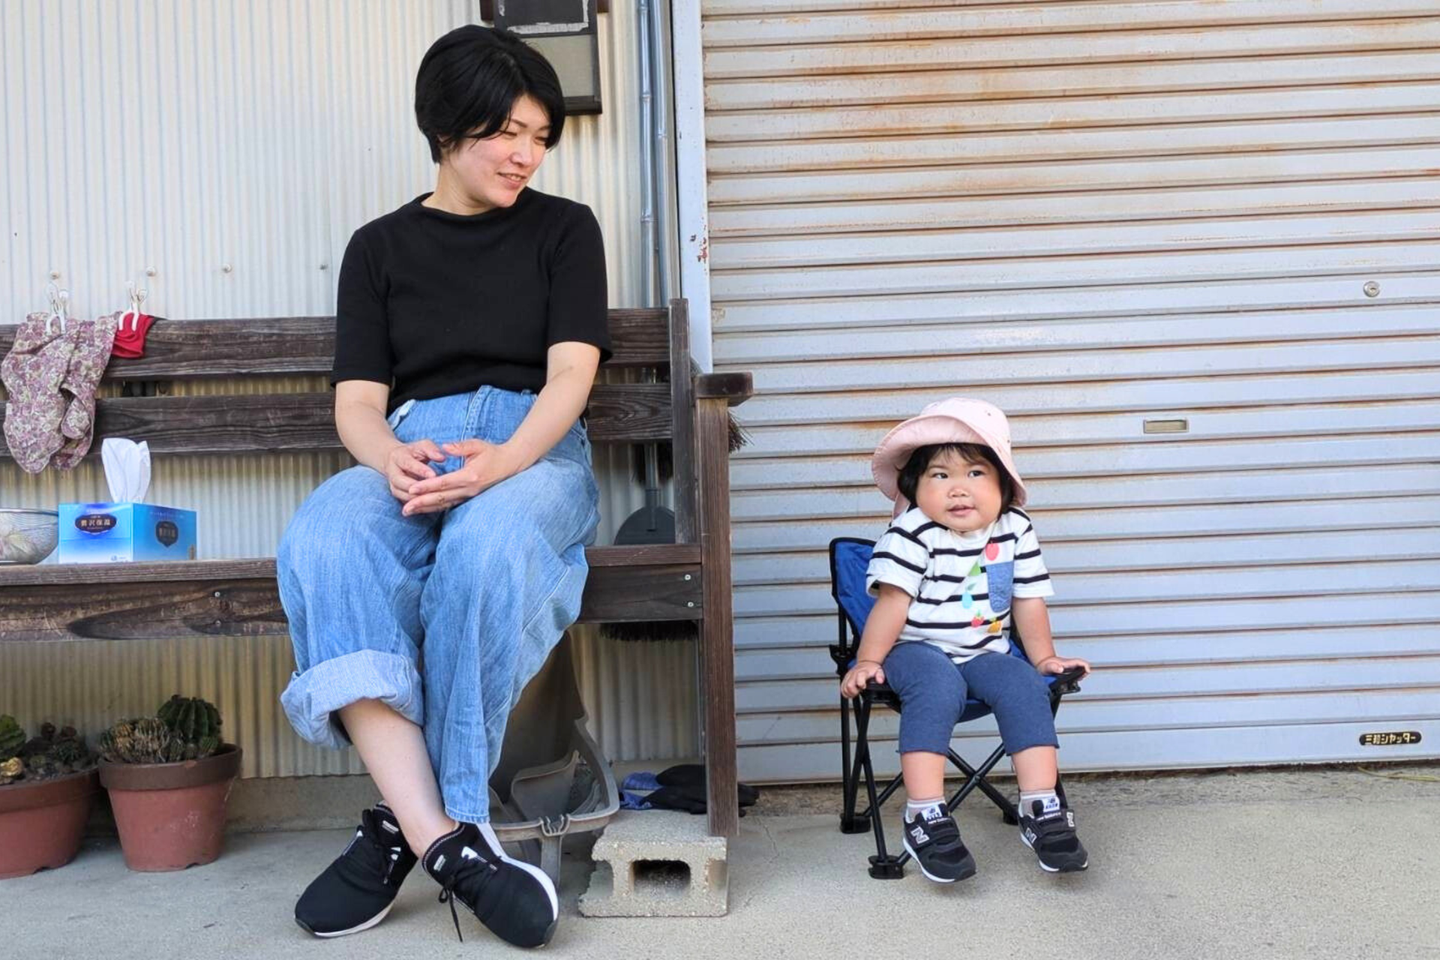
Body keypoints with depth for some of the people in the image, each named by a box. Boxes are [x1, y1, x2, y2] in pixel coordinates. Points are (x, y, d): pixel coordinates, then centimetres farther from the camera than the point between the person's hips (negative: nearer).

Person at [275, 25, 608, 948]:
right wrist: (393, 458, -19)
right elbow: (357, 402, 7)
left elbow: (571, 373, -1)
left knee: (485, 546, -38)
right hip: (409, 449, 2)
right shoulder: (379, 247, 18)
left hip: (534, 448, -1)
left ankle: (409, 826, -25)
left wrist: (504, 460, -23)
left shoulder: (565, 228, 14)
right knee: (320, 545, -34)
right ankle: (447, 837, -39)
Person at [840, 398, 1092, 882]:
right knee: (938, 688, -33)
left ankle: (1041, 808, -14)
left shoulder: (1016, 530, 0)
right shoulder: (911, 534, -14)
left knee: (1025, 686, -21)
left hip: (985, 652, 5)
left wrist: (1044, 657, 8)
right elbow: (892, 601, -15)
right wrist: (867, 662, -18)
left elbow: (1028, 601, 8)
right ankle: (926, 817, -31)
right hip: (917, 650, -4)